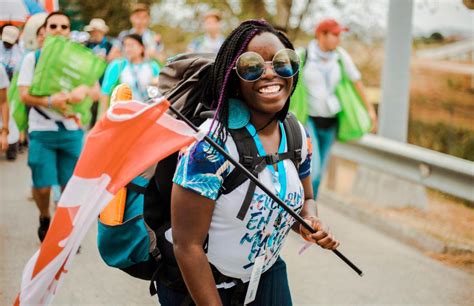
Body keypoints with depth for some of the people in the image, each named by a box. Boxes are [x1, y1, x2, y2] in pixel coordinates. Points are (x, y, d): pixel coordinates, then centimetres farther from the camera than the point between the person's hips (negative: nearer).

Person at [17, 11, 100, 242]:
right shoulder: (33, 58, 3)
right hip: (41, 131, -1)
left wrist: (85, 90, -20)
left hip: (72, 130, 2)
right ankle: (44, 219, 29)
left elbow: (96, 93, 5)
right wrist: (49, 101, -24)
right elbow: (24, 95, -5)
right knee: (42, 186, -1)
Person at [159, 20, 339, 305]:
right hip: (197, 283, -6)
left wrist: (311, 224, -11)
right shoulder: (211, 144, -26)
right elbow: (187, 246, -24)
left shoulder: (297, 135, -5)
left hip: (267, 276, 6)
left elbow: (305, 199, 11)